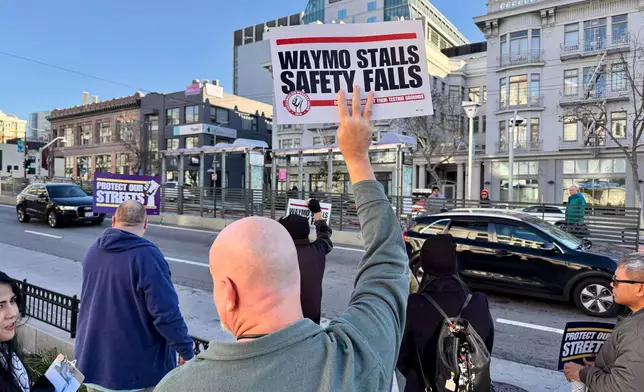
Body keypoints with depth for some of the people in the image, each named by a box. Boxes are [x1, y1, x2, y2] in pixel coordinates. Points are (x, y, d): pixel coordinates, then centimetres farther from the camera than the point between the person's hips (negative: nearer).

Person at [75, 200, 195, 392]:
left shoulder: (92, 251, 1)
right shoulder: (147, 255, -24)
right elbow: (167, 313, -26)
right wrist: (187, 351, -15)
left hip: (93, 360, 7)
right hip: (137, 369, -7)